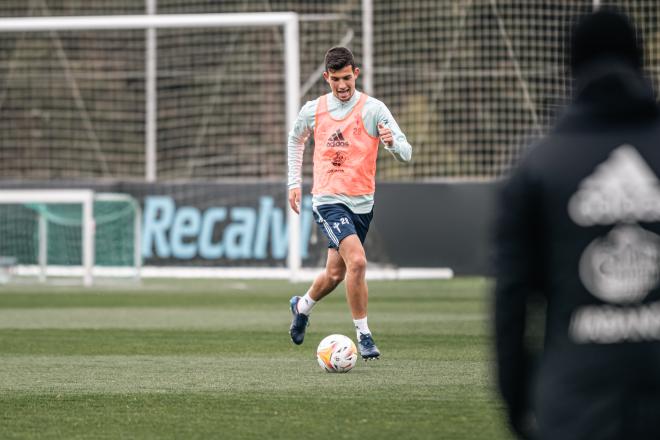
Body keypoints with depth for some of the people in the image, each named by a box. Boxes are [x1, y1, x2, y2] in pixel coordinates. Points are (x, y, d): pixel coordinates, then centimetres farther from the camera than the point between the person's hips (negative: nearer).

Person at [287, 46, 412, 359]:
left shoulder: (373, 109, -5)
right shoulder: (313, 110, 1)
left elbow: (406, 153, -11)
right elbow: (295, 139, 23)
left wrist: (393, 142, -33)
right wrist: (294, 182, 18)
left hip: (362, 203, 2)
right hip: (328, 200, -2)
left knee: (335, 274, 14)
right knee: (357, 262, -22)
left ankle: (302, 307, 45)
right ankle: (363, 335, -12)